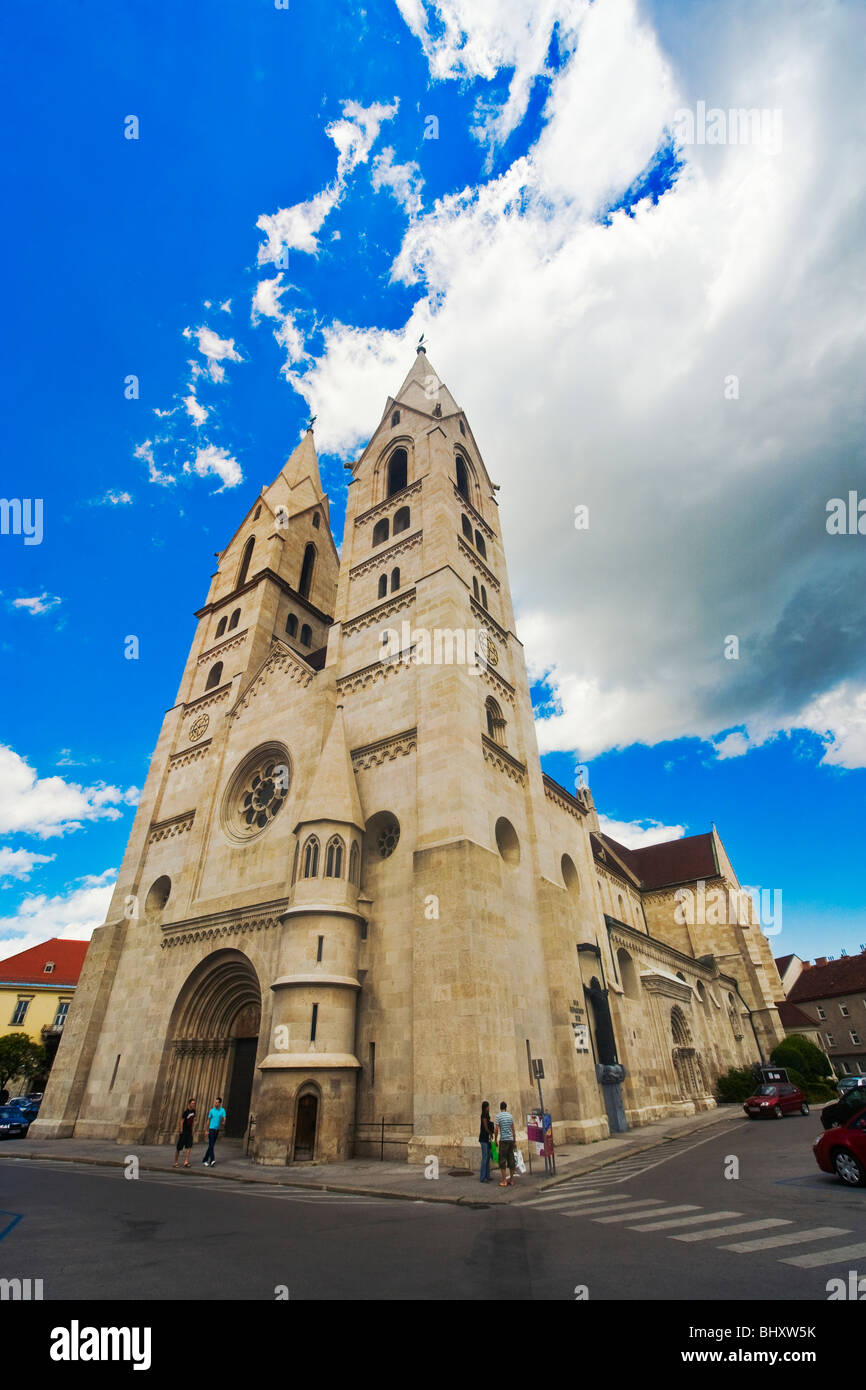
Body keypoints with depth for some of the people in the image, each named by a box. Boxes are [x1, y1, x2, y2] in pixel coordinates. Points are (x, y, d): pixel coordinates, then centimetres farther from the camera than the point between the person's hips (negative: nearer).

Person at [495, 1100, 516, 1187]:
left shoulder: (498, 1116, -5)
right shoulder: (510, 1116, 8)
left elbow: (497, 1129, -7)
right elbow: (513, 1129, 12)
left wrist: (496, 1140, 4)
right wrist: (514, 1141, 20)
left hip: (503, 1140, -5)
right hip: (511, 1139, 5)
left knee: (502, 1160, 0)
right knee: (511, 1160, 10)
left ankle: (504, 1181, -2)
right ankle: (511, 1180, 14)